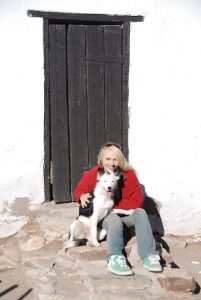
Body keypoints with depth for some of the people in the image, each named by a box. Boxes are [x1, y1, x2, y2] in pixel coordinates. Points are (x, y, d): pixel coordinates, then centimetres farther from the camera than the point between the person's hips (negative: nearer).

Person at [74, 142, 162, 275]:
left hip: (123, 214, 2)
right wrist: (82, 196, -16)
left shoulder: (128, 174, -7)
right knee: (114, 220, -36)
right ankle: (115, 259, -52)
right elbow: (79, 190, 10)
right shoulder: (92, 174, -6)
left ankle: (149, 256, -36)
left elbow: (137, 200, -8)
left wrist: (114, 205, -18)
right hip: (101, 217, -2)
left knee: (140, 213, -28)